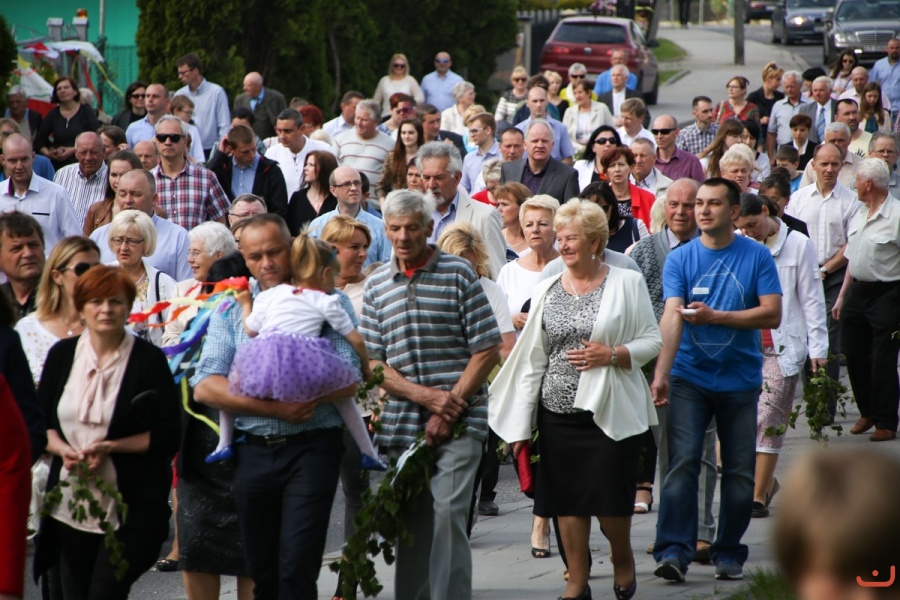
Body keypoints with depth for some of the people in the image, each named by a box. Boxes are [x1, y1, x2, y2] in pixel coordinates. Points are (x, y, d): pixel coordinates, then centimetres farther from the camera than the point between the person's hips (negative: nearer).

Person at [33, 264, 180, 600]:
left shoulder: (149, 361, -4)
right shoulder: (62, 355, 7)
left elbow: (167, 437, -5)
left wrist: (110, 448, -16)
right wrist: (62, 449, -10)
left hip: (131, 506, -4)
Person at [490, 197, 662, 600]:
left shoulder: (626, 283, 1)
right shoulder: (547, 291, 11)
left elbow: (652, 341, 2)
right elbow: (531, 359, 10)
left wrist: (612, 355, -16)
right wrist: (520, 424, 7)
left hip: (610, 411, -3)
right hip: (559, 412, 3)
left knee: (610, 498, -3)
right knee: (567, 500, 3)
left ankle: (623, 559, 26)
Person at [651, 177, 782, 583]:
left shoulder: (757, 257, 0)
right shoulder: (680, 258, -1)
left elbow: (772, 314, -7)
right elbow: (672, 317, -12)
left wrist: (715, 316, -15)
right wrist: (661, 373, -24)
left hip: (740, 379, 1)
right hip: (690, 378, -1)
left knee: (739, 470, 5)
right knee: (683, 461, -12)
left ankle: (729, 553, 16)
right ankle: (673, 551, -15)